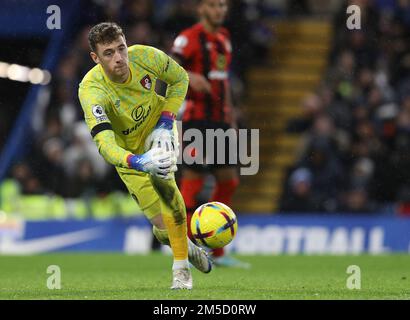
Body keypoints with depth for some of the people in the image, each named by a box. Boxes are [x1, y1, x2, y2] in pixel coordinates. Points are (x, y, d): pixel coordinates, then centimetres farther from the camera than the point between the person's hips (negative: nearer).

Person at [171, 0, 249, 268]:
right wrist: (189, 77, -39)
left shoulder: (224, 38, 16)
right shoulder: (190, 37, -9)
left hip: (219, 121, 8)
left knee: (229, 181, 9)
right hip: (196, 120, -8)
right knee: (193, 181, -9)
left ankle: (218, 252, 17)